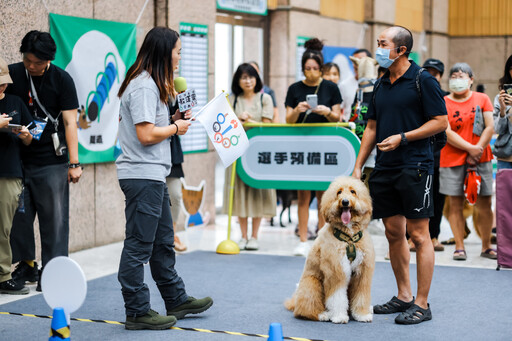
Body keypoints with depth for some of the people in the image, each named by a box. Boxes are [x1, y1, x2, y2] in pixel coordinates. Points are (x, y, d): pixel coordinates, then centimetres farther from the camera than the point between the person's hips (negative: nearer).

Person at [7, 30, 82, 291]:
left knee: (54, 218, -2)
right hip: (18, 159, 3)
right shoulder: (11, 74, 4)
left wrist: (74, 163, -9)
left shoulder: (61, 80, -2)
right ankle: (26, 265, 19)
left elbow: (70, 122, -4)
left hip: (51, 162, -2)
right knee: (18, 215, 5)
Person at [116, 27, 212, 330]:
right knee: (139, 245, -3)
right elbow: (146, 134, -22)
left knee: (163, 241, 19)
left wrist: (173, 120, 9)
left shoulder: (152, 83, 16)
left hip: (153, 175, 11)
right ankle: (137, 312, 4)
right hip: (142, 176, -11)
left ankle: (176, 299, 30)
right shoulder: (144, 86, -16)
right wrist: (176, 127, -8)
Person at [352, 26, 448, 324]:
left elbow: (441, 122, -9)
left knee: (419, 234, -4)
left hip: (414, 167, -7)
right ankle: (404, 296, 22)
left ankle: (422, 304, 1)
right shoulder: (381, 85, 14)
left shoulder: (423, 81, -7)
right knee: (394, 233, 11)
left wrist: (403, 137, -16)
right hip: (385, 168, 7)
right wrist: (358, 166, 12)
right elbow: (371, 128, 18)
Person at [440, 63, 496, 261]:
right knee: (455, 205, -1)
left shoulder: (482, 99, 9)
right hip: (452, 160, -1)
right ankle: (459, 247, 6)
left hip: (480, 159, 2)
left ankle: (486, 246, 13)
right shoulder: (443, 103, 2)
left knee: (485, 204, 2)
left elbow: (490, 127, 2)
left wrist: (478, 150, -9)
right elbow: (447, 133, -7)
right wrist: (470, 148, -13)